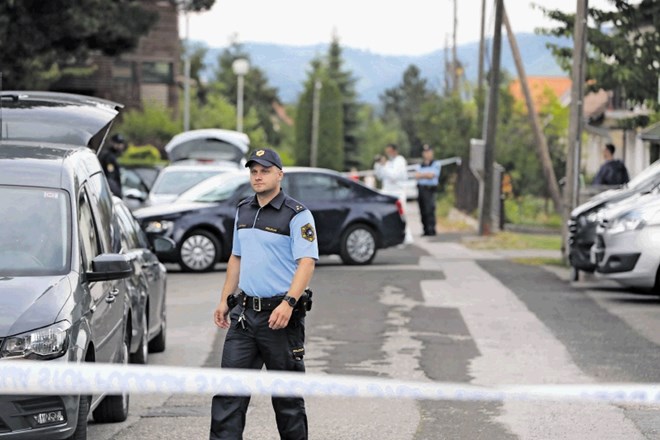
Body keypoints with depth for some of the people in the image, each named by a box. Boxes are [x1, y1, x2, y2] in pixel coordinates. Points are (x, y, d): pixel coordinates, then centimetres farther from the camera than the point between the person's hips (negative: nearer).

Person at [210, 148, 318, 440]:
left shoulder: (297, 215, -8)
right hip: (244, 313, 6)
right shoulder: (243, 211, 14)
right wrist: (225, 300, 17)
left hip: (279, 314, -6)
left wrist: (288, 303, -29)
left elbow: (307, 261, -17)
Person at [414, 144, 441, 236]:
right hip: (420, 189, 5)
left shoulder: (436, 164, 3)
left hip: (430, 189, -5)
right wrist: (426, 175, -9)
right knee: (423, 211, 2)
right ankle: (426, 230, 6)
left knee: (429, 210, -13)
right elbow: (416, 176, 4)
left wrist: (422, 175, -2)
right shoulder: (420, 165, 19)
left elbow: (432, 175, -8)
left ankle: (431, 230, -13)